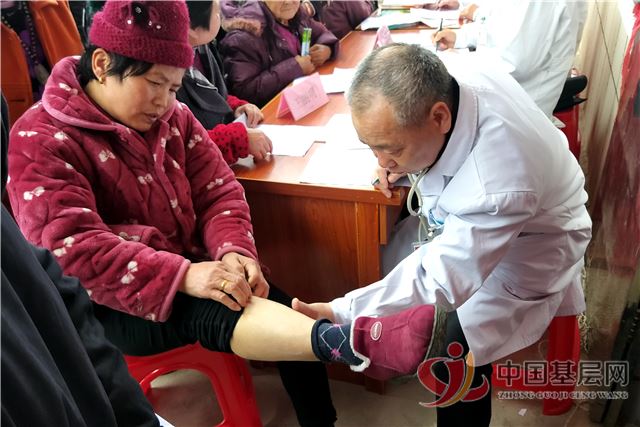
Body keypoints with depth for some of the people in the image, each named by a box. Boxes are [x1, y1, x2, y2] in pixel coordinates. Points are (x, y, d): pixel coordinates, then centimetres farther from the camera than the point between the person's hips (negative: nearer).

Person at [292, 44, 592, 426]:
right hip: (473, 217, 8)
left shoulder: (497, 187, -45)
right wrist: (400, 160, -14)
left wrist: (342, 314, -35)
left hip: (524, 251, -7)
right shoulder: (449, 76, -24)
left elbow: (440, 281, -35)